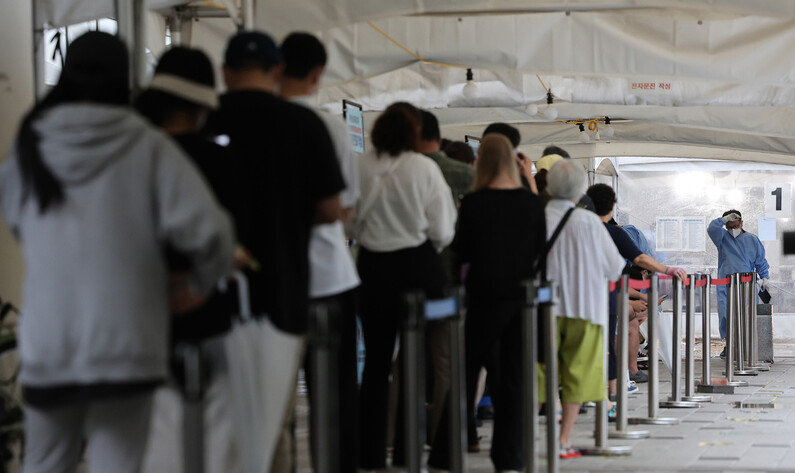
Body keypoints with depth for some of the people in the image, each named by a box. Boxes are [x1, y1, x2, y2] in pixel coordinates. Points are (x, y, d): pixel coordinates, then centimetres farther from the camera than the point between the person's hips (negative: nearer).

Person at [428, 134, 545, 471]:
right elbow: (539, 249, 7)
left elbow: (461, 253, -4)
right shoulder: (532, 203, -3)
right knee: (513, 375, 9)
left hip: (485, 295, -2)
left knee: (466, 372, 7)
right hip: (521, 296, 2)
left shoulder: (473, 203, -11)